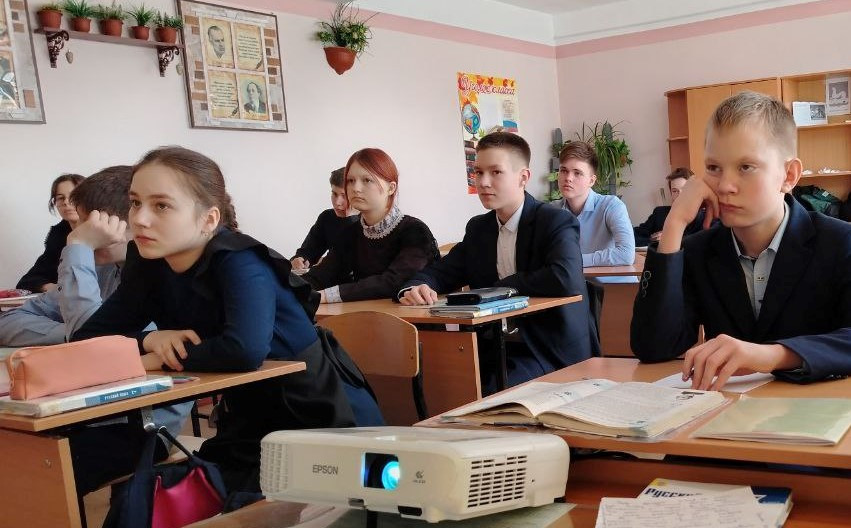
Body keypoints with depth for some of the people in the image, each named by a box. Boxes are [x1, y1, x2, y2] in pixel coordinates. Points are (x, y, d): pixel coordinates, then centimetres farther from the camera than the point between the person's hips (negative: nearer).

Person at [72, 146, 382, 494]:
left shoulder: (239, 263, -23)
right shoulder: (149, 263, -2)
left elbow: (245, 350, -40)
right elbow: (88, 337, 0)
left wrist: (159, 358, -24)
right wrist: (148, 340, -20)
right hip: (251, 426, 6)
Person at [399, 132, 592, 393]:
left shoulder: (557, 222, -9)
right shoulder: (478, 228, 12)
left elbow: (566, 279, -27)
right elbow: (439, 272, 11)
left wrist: (497, 288, -16)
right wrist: (415, 289, -13)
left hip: (548, 354, -6)